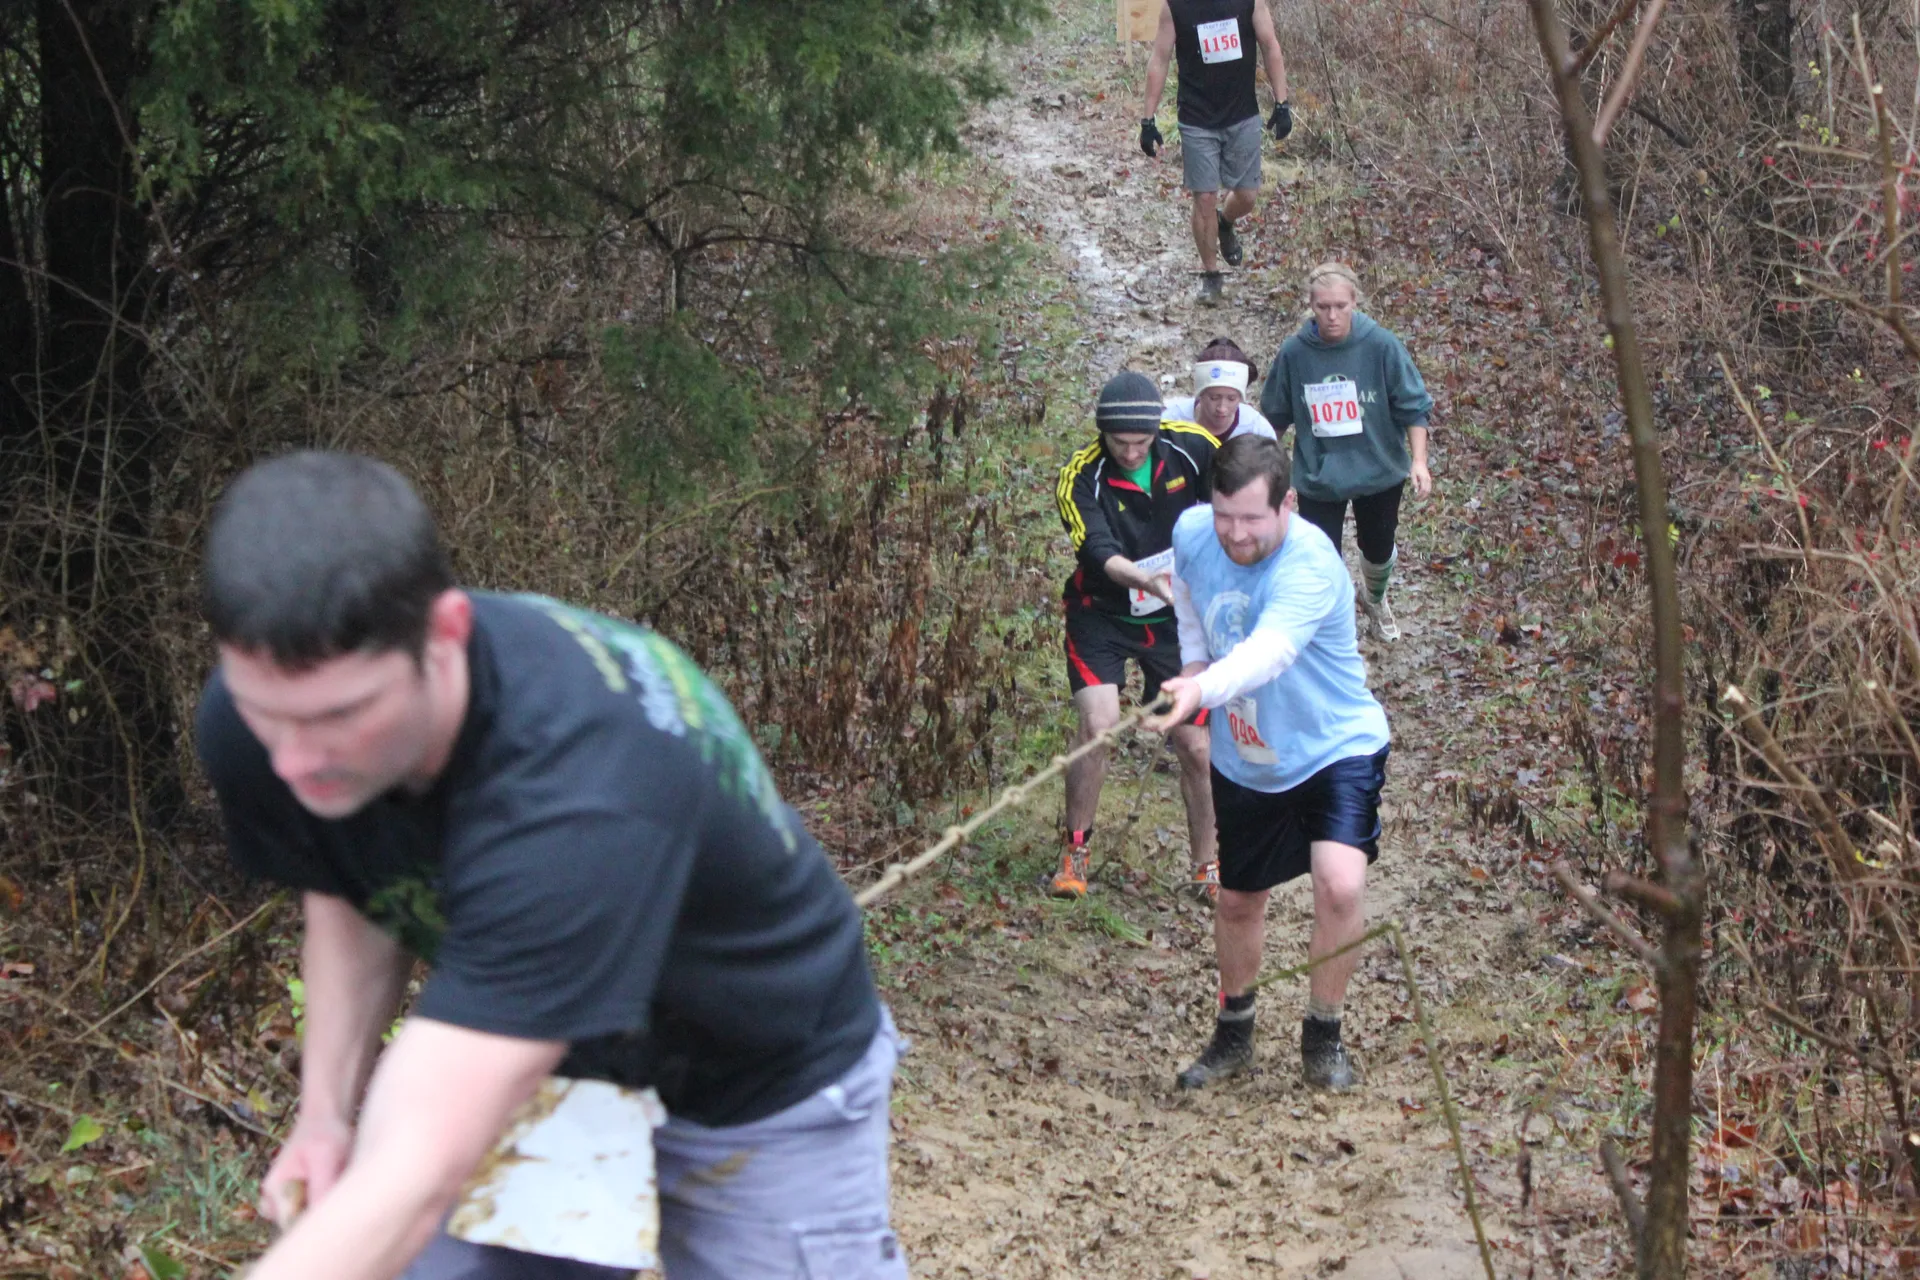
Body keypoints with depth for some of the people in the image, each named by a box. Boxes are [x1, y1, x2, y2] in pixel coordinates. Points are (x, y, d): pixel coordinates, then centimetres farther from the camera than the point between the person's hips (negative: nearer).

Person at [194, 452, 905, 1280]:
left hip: (762, 1090, -5)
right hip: (521, 1066, 5)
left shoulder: (578, 787, -43)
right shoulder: (261, 723, -22)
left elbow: (413, 1185, -48)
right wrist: (327, 1111, -15)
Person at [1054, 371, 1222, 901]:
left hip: (1176, 619, 2)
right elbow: (1100, 555, -34)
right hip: (1102, 616, -2)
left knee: (1195, 746, 0)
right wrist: (1151, 580, -51)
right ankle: (1075, 850, -1)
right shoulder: (1080, 478, -21)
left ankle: (1206, 864, 18)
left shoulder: (1191, 448, -14)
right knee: (1097, 724, -20)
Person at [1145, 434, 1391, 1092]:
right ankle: (1233, 1033, 40)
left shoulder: (1311, 564, -30)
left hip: (1337, 748, -5)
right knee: (1238, 901, 15)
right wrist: (1193, 656, 2)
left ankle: (1322, 1036, 0)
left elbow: (1268, 653, -49)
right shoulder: (1192, 533, -12)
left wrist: (1203, 691, -66)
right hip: (1244, 761, 6)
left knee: (1340, 885, -24)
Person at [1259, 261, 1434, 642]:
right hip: (1318, 477, -1)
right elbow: (1276, 415, 0)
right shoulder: (1294, 352, -16)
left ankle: (1376, 601, 58)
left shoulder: (1382, 346, -19)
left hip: (1379, 471, 1)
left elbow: (1413, 407, -11)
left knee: (1379, 548, 24)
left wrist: (1418, 460, -20)